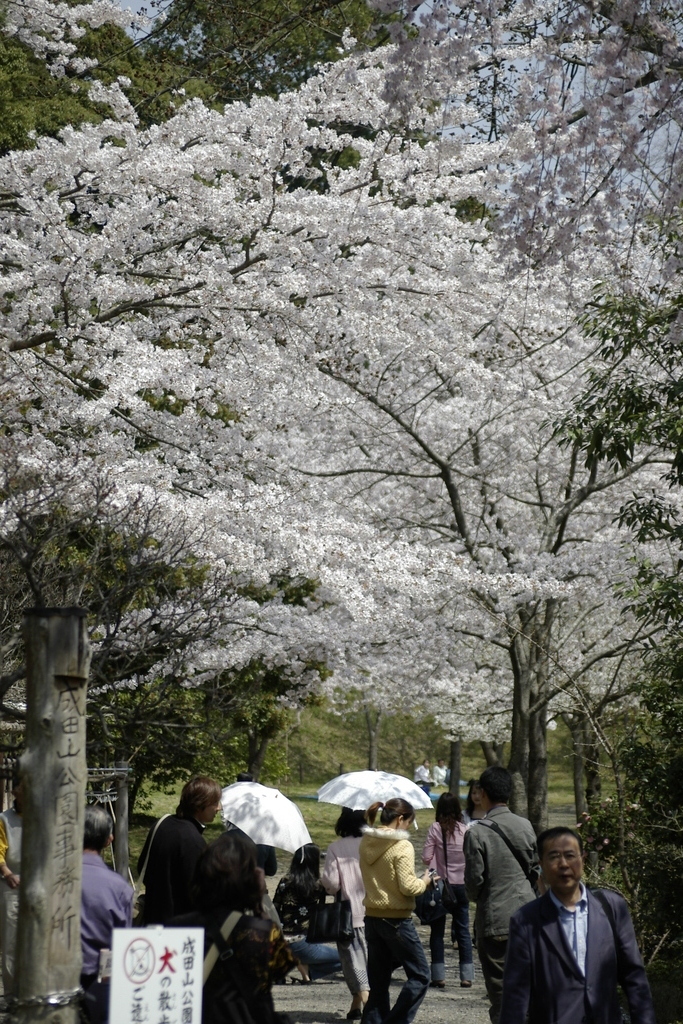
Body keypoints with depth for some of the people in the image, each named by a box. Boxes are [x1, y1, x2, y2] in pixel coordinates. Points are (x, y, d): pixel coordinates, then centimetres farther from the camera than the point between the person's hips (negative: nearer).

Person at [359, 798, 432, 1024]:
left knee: (378, 982, 13)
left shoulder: (366, 843, 6)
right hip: (397, 920, -7)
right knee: (419, 976, 4)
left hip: (372, 918, 7)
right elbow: (407, 887, -19)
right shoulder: (402, 846, -16)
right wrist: (424, 881, 0)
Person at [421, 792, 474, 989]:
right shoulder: (465, 829, -6)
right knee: (463, 929, 10)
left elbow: (426, 858, -11)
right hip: (461, 884, 2)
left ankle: (439, 975, 5)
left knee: (437, 930, 8)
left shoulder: (435, 828, -10)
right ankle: (467, 975, 8)